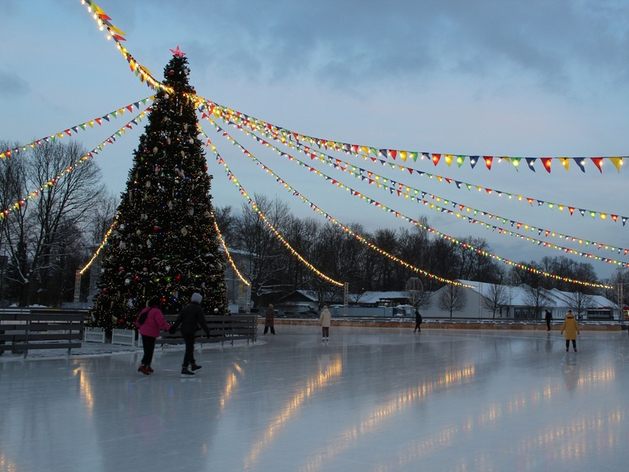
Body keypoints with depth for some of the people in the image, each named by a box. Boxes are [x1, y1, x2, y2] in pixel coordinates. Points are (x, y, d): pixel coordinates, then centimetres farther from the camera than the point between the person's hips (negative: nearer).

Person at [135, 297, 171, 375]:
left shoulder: (146, 310, 13)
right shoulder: (156, 311, -13)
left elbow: (139, 319, 24)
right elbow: (161, 322, -23)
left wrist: (138, 325, 44)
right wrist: (169, 327, -23)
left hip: (144, 332, 9)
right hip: (150, 334, -9)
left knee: (148, 350, 17)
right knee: (149, 351, -7)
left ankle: (147, 366, 23)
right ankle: (143, 365, -16)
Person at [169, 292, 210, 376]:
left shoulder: (186, 307, 13)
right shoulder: (199, 309, -5)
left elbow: (179, 319, 9)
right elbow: (202, 322, -9)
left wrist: (174, 327, 9)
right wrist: (207, 331, -4)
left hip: (183, 330, 7)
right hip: (190, 331, -7)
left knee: (190, 347, 21)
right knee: (189, 349, -5)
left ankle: (193, 364, 34)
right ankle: (184, 369, -10)